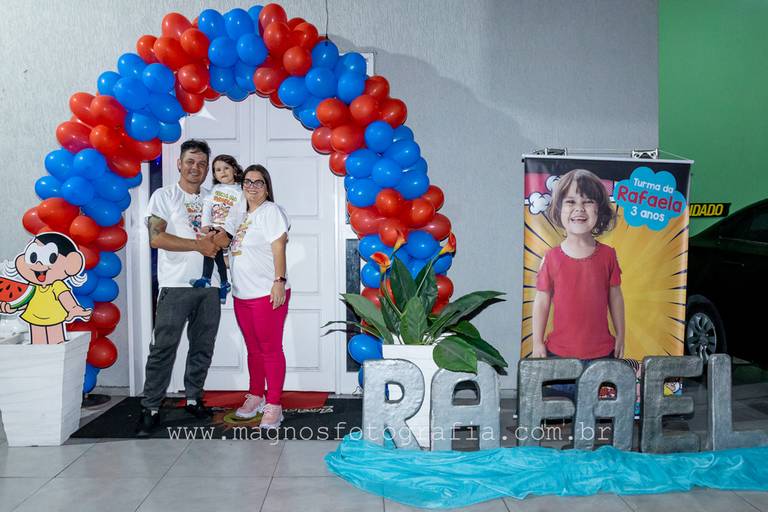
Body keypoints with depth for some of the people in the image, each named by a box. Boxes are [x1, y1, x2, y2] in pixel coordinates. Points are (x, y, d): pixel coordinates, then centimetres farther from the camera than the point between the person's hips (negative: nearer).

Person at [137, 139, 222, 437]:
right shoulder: (164, 196, 1)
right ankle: (150, 409, 2)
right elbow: (156, 237, -12)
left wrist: (215, 242, -3)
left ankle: (193, 399, 22)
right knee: (164, 347, -5)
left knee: (203, 346, 10)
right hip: (176, 286, -5)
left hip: (208, 286, 5)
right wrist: (199, 245, -14)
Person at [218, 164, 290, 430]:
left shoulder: (271, 211, -4)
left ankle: (273, 405, 3)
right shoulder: (240, 216, 18)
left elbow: (278, 248, -13)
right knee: (253, 349, 16)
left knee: (270, 349, -3)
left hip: (267, 293, -7)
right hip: (242, 295, 8)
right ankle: (255, 397, 28)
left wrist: (279, 281, -20)